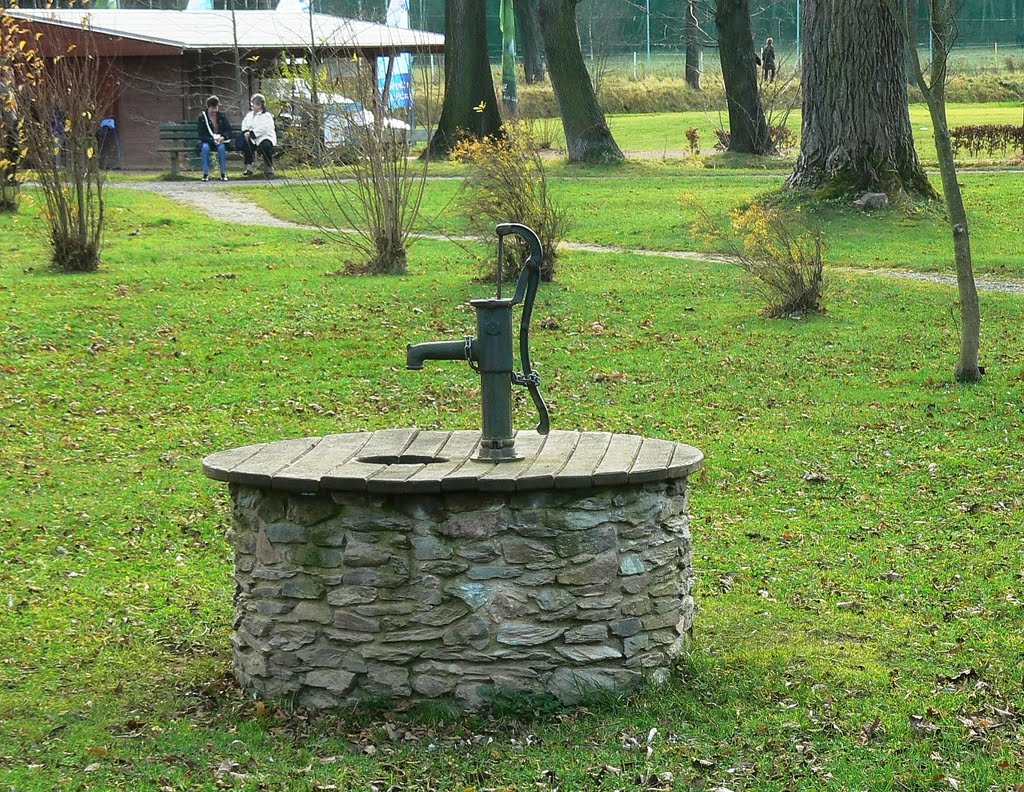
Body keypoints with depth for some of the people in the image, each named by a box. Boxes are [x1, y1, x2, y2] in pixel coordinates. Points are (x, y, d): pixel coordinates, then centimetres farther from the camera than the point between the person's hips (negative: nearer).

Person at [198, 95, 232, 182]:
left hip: (221, 141, 1)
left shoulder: (222, 116, 4)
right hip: (207, 141, -1)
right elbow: (202, 135, -9)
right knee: (205, 147, -35)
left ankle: (223, 174, -26)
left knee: (221, 147, -34)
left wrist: (222, 137, -22)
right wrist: (213, 140, -25)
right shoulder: (202, 117, -3)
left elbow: (228, 131, 0)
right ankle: (206, 174, -29)